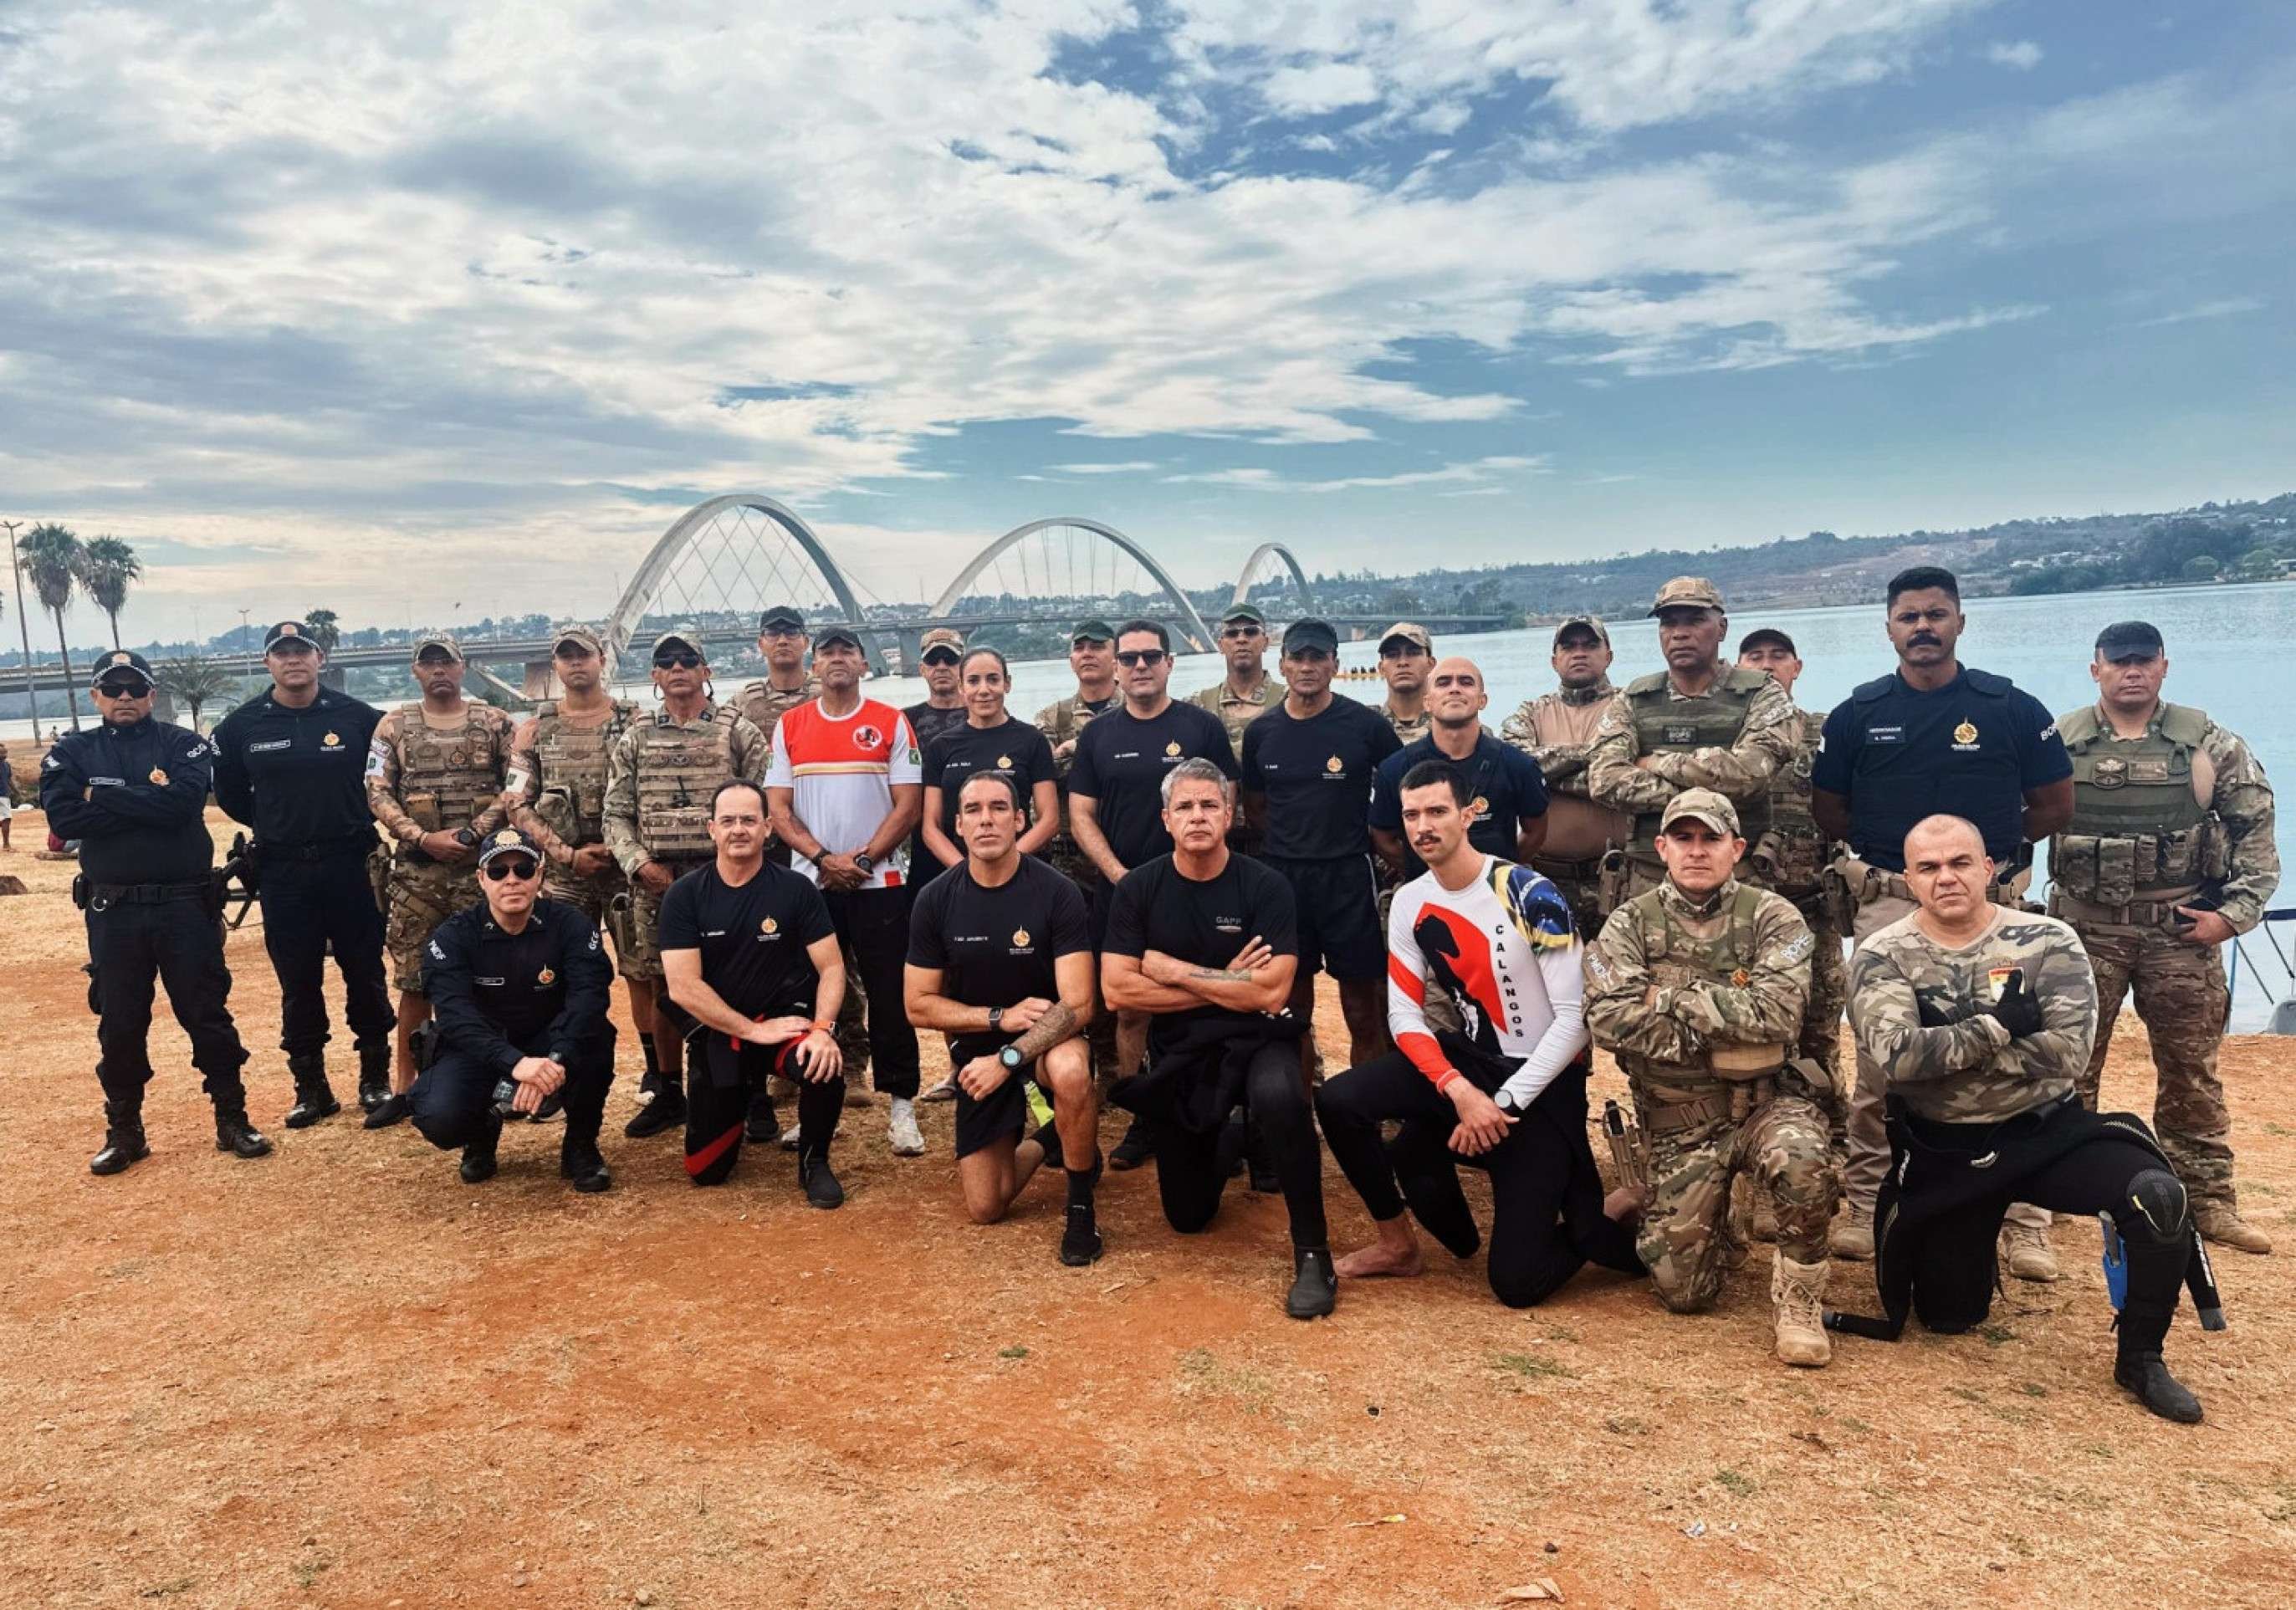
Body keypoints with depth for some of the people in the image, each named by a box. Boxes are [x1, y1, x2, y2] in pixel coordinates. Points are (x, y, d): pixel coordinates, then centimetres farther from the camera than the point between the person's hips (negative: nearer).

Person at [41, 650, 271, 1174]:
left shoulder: (186, 745, 1)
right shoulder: (71, 753, 6)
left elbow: (183, 802, -18)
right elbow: (62, 817, -12)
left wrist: (101, 797, -12)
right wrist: (148, 803, -14)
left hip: (186, 906, -2)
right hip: (113, 911, 2)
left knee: (209, 1017, 4)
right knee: (119, 1026, 10)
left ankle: (233, 1120, 14)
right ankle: (124, 1132, 23)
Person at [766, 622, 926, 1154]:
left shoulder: (891, 723, 2)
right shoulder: (789, 727, 8)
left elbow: (908, 806, -3)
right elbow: (778, 810, 4)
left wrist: (862, 858, -13)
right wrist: (823, 858, -10)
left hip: (880, 881, -2)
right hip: (811, 883, 3)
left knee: (889, 995, 0)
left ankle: (902, 1108, 7)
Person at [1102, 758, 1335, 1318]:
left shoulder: (1266, 887, -11)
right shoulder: (1137, 889, -5)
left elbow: (1270, 994, -20)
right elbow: (1117, 990, -13)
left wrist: (1175, 970, -14)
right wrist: (1223, 983, -15)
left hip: (1254, 1041, -3)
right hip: (1176, 1053, 3)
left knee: (1280, 1095, -39)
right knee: (1188, 1215, 11)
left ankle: (1312, 1251, -20)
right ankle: (1225, 1140, 45)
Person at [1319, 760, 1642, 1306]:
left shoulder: (1531, 896, -19)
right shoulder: (1409, 904, -1)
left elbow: (1575, 1018, -18)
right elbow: (1405, 1015, -4)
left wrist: (1502, 1104, -20)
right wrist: (1461, 1092, -21)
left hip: (1545, 1081, -5)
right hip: (1468, 1058, 5)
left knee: (1518, 1281, -10)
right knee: (1338, 1101, -18)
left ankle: (1616, 1216, 19)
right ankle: (1398, 1244, 3)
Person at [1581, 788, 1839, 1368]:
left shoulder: (1773, 918, -1)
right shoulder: (1630, 924, 1)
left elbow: (1776, 1013, -18)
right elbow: (1609, 1020, -14)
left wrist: (1671, 997, -14)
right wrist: (1720, 1032, -16)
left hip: (1768, 1099, -1)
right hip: (1678, 1121, 1)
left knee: (1802, 1160, -36)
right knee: (1683, 1291, -2)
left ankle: (1798, 1299, -11)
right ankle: (1711, 1222, 33)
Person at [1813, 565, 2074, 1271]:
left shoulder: (2011, 708, 0)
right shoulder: (1858, 714, 3)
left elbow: (2056, 804, 7)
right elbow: (1828, 811, 9)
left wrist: (1987, 845, 5)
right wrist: (1893, 850, 3)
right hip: (1887, 907, 1)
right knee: (1880, 1064, 5)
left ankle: (2025, 1222, 11)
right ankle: (1865, 1207, 15)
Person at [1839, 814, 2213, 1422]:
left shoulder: (2047, 942, -8)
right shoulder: (1882, 957, -10)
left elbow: (2066, 1053, -19)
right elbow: (1897, 1054, -24)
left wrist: (1945, 1047, -20)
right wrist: (2000, 1027, -20)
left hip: (2047, 1132, 0)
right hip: (1941, 1153, 0)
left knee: (2158, 1195, -27)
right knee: (1948, 1316, 6)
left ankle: (2140, 1358, -4)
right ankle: (1971, 1242, 41)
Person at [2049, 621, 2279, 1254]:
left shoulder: (2209, 743, 1)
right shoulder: (2057, 743, 0)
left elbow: (2256, 826, 3)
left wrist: (2236, 909, -4)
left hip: (2182, 929, 1)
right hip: (2085, 928, 0)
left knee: (2191, 1070, 9)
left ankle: (2208, 1201, 20)